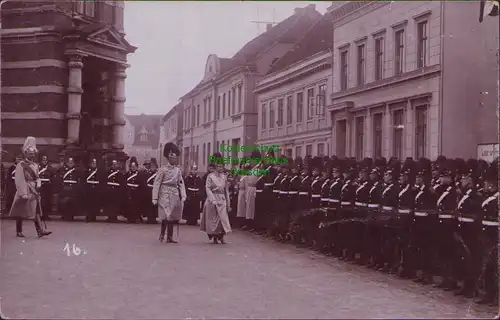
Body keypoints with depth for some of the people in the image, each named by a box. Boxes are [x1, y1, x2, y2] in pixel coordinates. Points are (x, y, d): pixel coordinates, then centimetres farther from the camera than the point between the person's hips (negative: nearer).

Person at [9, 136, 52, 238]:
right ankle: (18, 231, 15)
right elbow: (19, 180, -15)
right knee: (21, 212, 3)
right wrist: (23, 193, -20)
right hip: (25, 191, -6)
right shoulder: (21, 165, -9)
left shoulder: (35, 165, 13)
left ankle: (40, 231, -4)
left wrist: (38, 183, -3)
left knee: (36, 211, 0)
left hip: (34, 191, 7)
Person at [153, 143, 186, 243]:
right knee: (166, 216, -12)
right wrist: (155, 198, -11)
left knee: (173, 217, 5)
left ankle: (169, 237, 11)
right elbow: (156, 183, -7)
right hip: (165, 195, -5)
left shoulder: (178, 170, 11)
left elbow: (181, 184, 11)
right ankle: (162, 234, 6)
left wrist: (183, 196, -1)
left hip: (175, 195, 5)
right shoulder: (163, 169, -5)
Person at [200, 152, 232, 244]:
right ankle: (215, 238, 11)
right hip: (212, 199, -3)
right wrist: (213, 200, -18)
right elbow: (207, 188, -7)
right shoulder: (210, 176, -1)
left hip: (222, 200, 3)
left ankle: (221, 237, -3)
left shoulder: (224, 177, 11)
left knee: (223, 217, -8)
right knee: (213, 218, 0)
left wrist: (228, 203, 14)